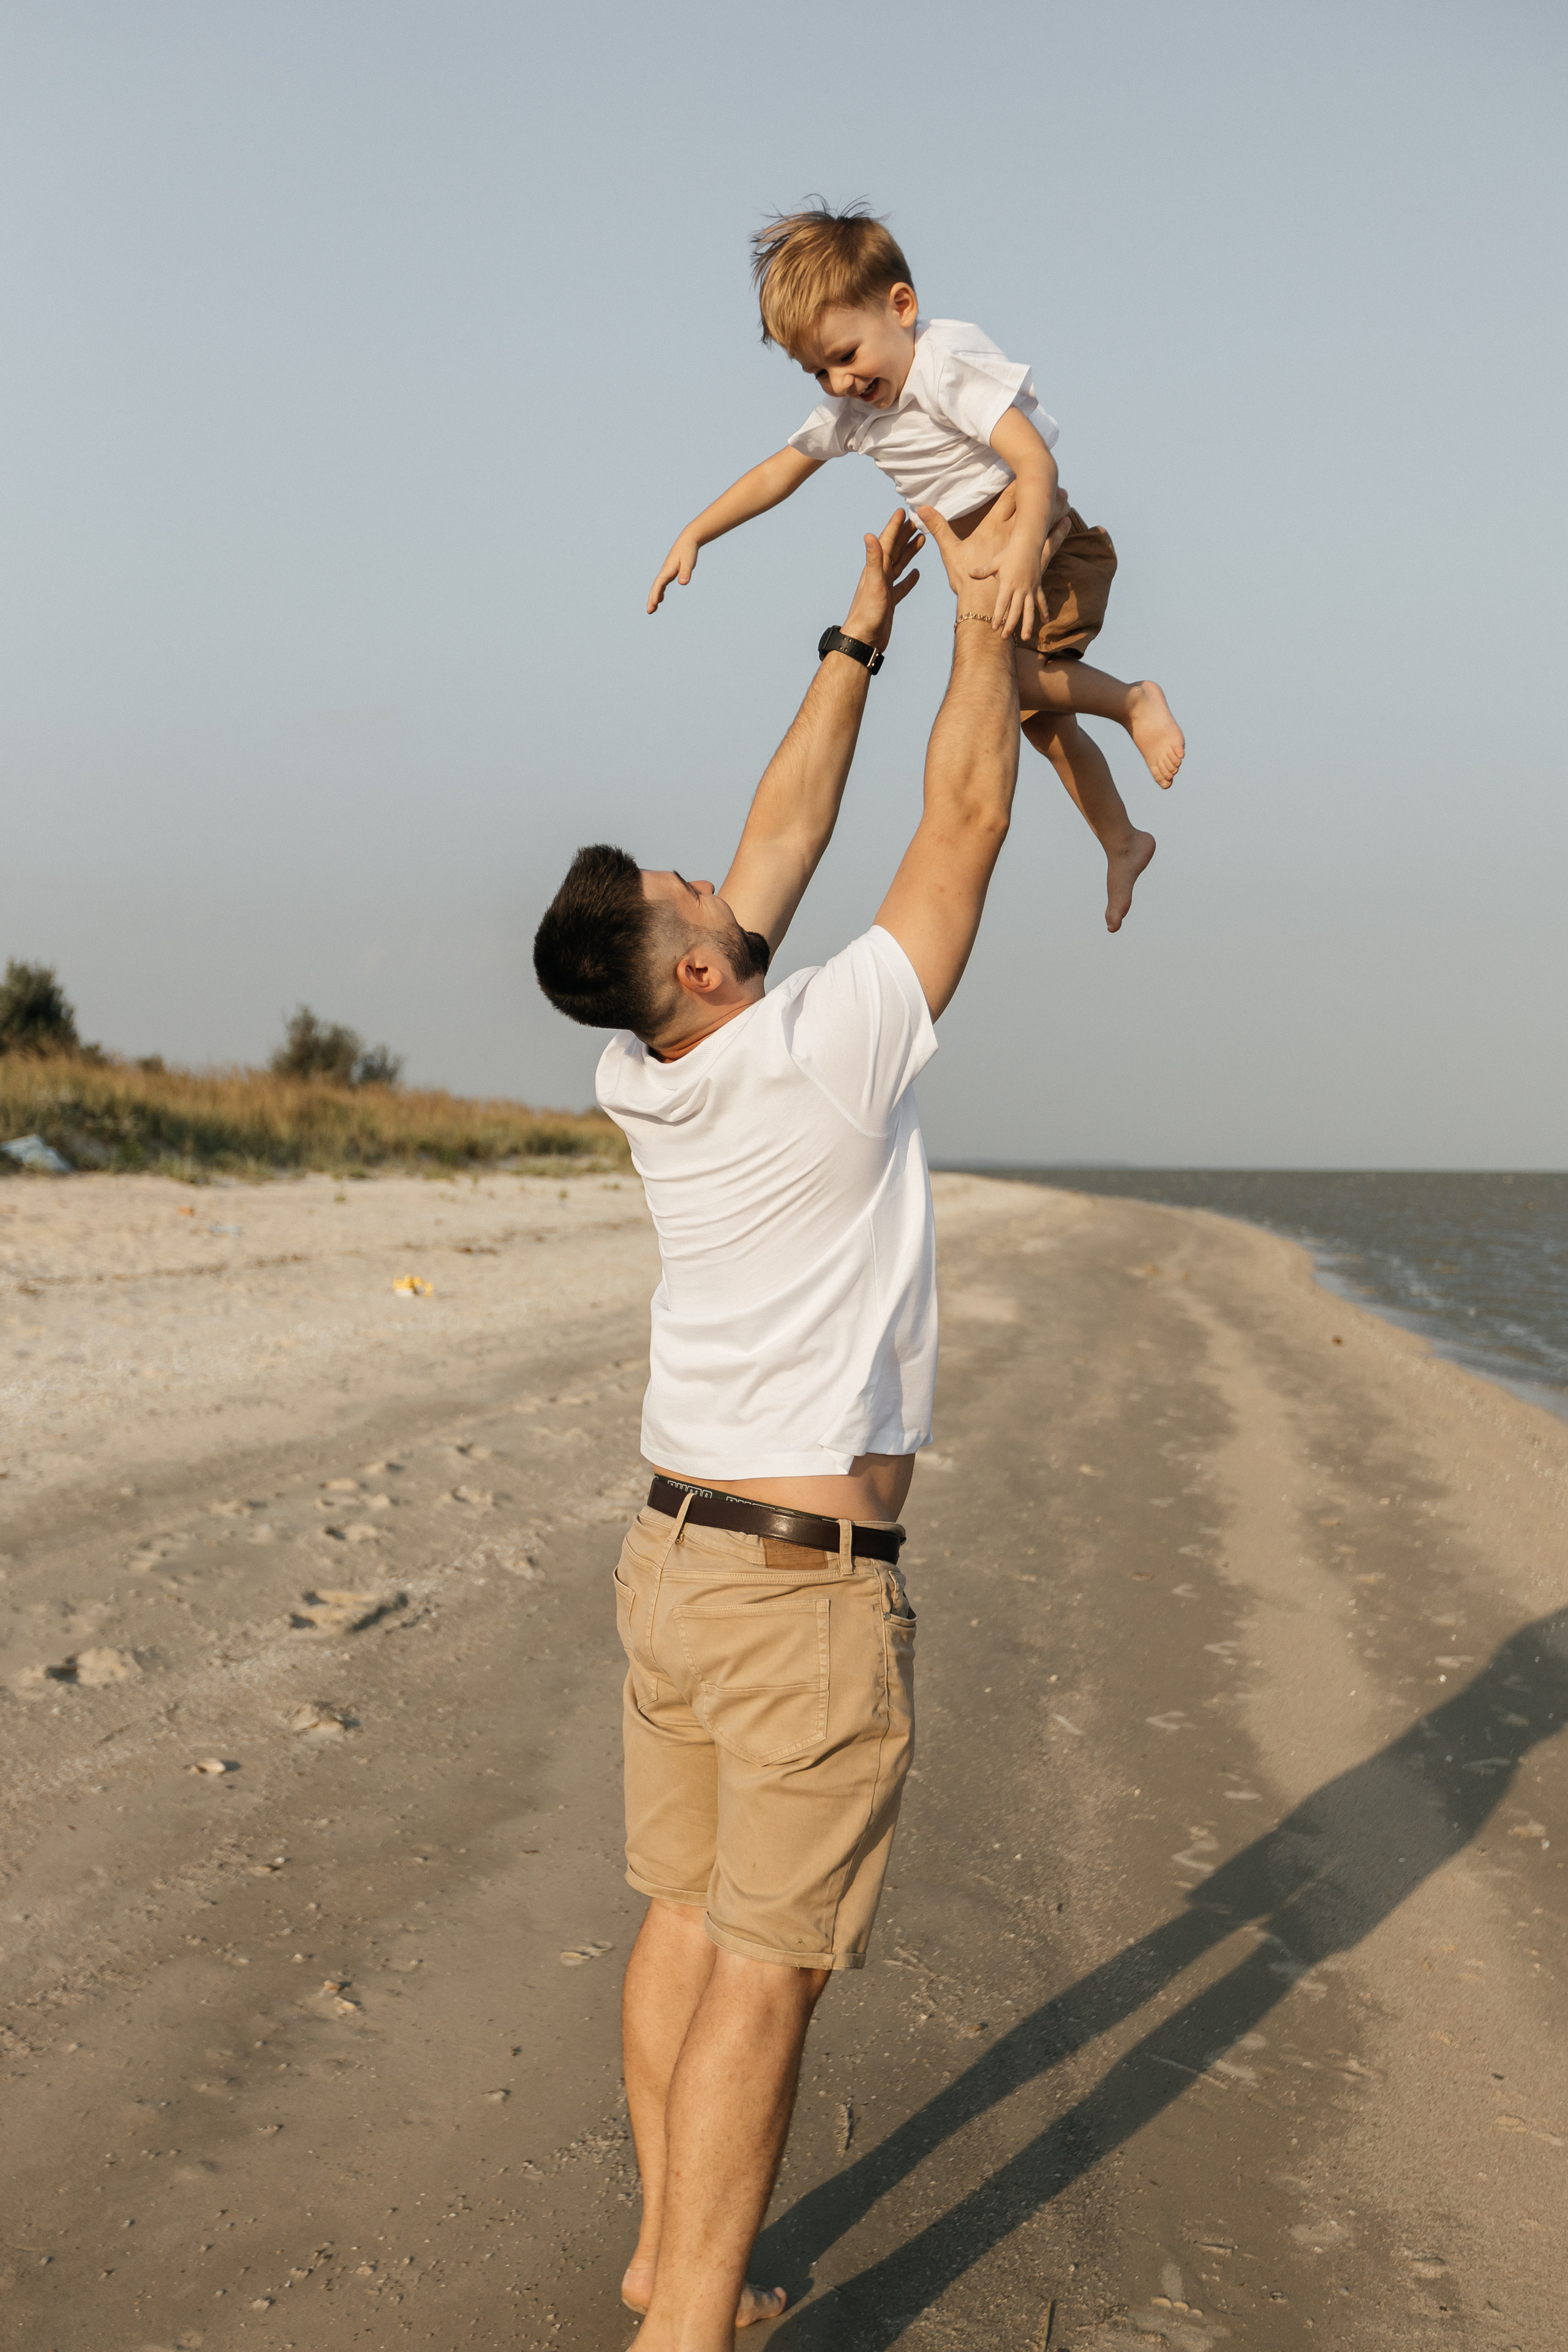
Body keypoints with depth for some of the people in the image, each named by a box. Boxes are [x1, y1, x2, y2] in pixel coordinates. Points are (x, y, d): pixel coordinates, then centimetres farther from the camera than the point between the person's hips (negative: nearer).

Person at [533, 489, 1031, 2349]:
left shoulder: (642, 1083, 1)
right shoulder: (825, 1058, -18)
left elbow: (783, 838, 12)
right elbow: (965, 819, -9)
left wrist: (859, 634, 16)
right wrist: (981, 605, 2)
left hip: (673, 1552, 8)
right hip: (809, 1586, -7)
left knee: (685, 1924, 15)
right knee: (765, 1971, -1)